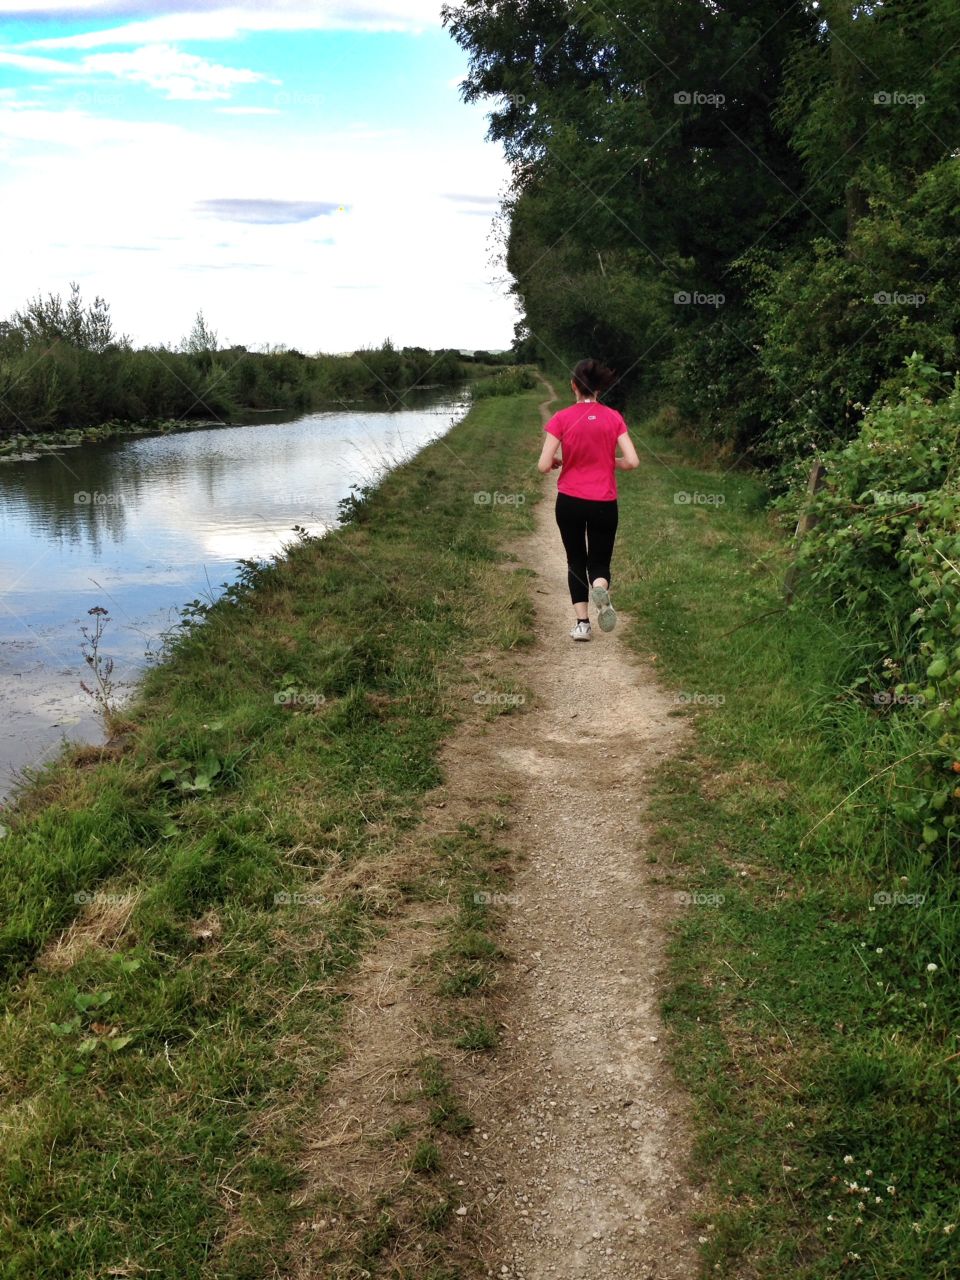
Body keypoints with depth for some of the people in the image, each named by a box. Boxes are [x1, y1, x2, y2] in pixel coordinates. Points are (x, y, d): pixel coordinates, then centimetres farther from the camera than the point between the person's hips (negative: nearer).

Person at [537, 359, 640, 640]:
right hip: (604, 503, 1)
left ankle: (582, 623, 8)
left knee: (576, 561, 17)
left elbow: (544, 466, -12)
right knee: (599, 561, 13)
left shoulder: (562, 419, -7)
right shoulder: (613, 418, -2)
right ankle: (601, 589, -22)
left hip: (569, 501, 0)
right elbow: (632, 461, -8)